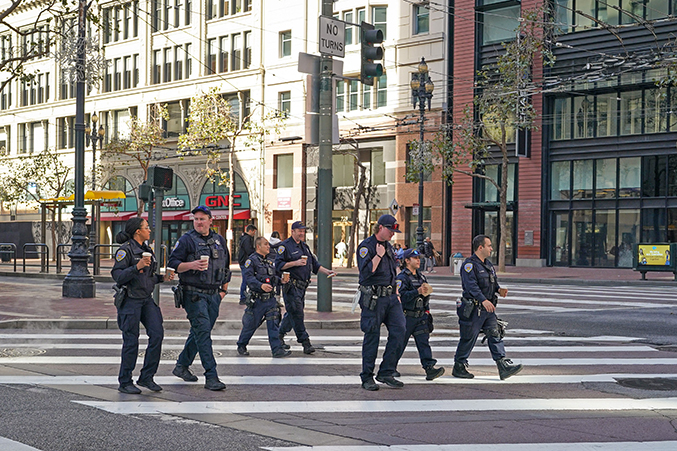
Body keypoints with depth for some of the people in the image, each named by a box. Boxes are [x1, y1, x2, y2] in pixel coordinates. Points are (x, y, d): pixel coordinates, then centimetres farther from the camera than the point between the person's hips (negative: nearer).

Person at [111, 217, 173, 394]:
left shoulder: (146, 250, 15)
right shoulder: (125, 250, -9)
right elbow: (118, 276, -17)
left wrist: (162, 278, 9)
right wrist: (137, 267, -26)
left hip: (146, 299, 7)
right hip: (130, 299, -7)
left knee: (157, 334, -6)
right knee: (131, 341, -3)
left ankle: (146, 378, 4)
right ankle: (125, 383, 10)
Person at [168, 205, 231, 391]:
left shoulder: (220, 240, 14)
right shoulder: (186, 240, -2)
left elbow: (226, 266, 22)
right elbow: (173, 263, -5)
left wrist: (224, 289, 17)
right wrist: (192, 265, -20)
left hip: (214, 295, 6)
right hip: (194, 294, -6)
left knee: (200, 332, 12)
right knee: (203, 332, -12)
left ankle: (182, 365, 30)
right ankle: (211, 376, -14)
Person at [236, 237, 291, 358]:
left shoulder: (269, 261, 17)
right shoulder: (251, 260, -7)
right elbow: (249, 278, -18)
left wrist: (281, 280, 3)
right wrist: (261, 285, -32)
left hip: (271, 299, 6)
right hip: (257, 300, -6)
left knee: (274, 324, -3)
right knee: (251, 325, 6)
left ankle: (277, 349, -4)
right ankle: (241, 345, 26)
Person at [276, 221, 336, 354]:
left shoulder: (304, 246, 18)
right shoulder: (285, 246, -6)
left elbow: (314, 264, 21)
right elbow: (278, 265, -13)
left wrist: (327, 271, 9)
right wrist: (295, 263, -20)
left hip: (302, 286, 8)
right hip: (291, 286, -8)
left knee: (291, 313, 12)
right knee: (296, 313, -8)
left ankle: (279, 335, 27)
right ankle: (305, 342, -7)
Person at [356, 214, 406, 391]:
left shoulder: (388, 246, 18)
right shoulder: (366, 246, -7)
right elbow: (366, 270, -20)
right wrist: (378, 255, -17)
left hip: (390, 297, 7)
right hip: (373, 298, -7)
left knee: (399, 330, -4)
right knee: (372, 337, -2)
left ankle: (386, 373, 4)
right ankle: (367, 378, 9)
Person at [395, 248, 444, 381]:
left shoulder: (421, 276, 16)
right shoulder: (402, 277, -9)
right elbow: (401, 295, -24)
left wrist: (427, 310, 23)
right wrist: (418, 292, -32)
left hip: (421, 316, 6)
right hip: (406, 316, -6)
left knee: (423, 341, -5)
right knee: (400, 343, 2)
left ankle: (429, 367, -15)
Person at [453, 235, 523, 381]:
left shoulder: (488, 264, 16)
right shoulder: (469, 265, -13)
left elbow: (493, 282, 23)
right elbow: (471, 285, -24)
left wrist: (499, 290, 0)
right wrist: (483, 300, -34)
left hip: (488, 308, 8)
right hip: (473, 309, -8)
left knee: (495, 335, 0)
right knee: (468, 338, 1)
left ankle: (504, 367, -3)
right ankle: (458, 367, 16)